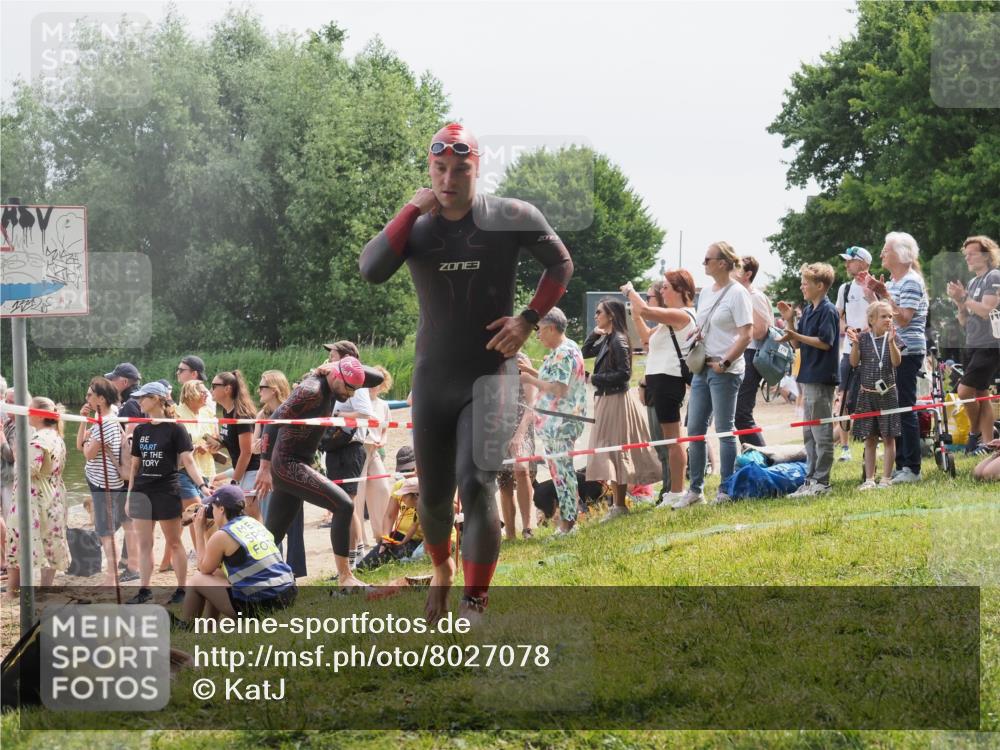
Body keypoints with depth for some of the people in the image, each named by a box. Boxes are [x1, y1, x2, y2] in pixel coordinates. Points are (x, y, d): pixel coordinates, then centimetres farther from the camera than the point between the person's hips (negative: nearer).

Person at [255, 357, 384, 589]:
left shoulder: (331, 388, 10)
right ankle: (344, 577, -12)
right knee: (344, 505, -15)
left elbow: (377, 378, 16)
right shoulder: (311, 391, -18)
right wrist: (265, 467, -22)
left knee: (272, 536, 11)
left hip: (287, 468, 10)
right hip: (287, 465, -10)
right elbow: (274, 421, -21)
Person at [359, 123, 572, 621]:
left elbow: (561, 265, 6)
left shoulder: (513, 218, -7)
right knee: (433, 495, 12)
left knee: (476, 485, -18)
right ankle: (441, 569, 42)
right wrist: (413, 209, -21)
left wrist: (529, 318, -7)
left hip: (490, 377, -3)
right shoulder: (416, 225, -3)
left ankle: (474, 607, -17)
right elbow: (371, 270, -20)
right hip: (432, 380, 3)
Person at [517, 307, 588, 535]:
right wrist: (532, 371, 17)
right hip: (558, 421, 11)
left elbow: (558, 389, -23)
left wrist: (530, 380, -14)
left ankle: (568, 519, -3)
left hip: (560, 420, -11)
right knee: (560, 467, 13)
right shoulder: (568, 348, 17)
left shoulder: (562, 353, -16)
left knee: (562, 467, -6)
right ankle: (567, 517, 16)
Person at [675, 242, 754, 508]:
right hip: (703, 367, 8)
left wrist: (725, 362, -19)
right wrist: (696, 335, 4)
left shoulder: (737, 293, -10)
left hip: (725, 371, -8)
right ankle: (695, 489, 14)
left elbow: (746, 334, -15)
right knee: (694, 429, 7)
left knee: (724, 430, -2)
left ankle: (726, 491, 6)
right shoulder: (706, 292, 14)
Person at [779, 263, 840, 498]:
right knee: (809, 432, 12)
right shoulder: (807, 310, 14)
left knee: (821, 432, -5)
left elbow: (825, 342, -19)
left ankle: (821, 481, -2)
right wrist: (789, 320, 2)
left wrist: (796, 335, -21)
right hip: (808, 377, 9)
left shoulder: (828, 311, -12)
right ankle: (811, 478, 17)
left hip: (822, 378, -9)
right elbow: (797, 344, 14)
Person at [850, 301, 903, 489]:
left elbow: (896, 362, -12)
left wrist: (891, 342, -25)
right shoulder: (863, 338, 0)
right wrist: (855, 344, -18)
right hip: (867, 394, 1)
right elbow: (854, 362, -3)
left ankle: (886, 478, 8)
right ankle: (869, 479, 12)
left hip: (887, 393, -1)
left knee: (888, 437, 2)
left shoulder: (892, 338, -2)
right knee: (869, 438, 6)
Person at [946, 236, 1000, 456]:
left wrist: (964, 298, -11)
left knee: (965, 390, -15)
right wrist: (959, 302, 2)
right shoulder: (972, 282, 18)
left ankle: (976, 433, 2)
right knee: (981, 395, 7)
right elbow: (964, 321, 18)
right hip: (972, 345, 9)